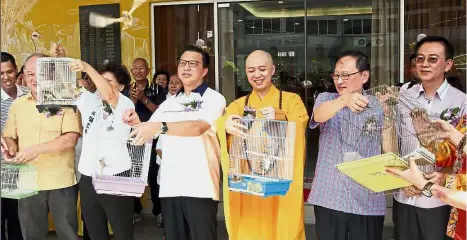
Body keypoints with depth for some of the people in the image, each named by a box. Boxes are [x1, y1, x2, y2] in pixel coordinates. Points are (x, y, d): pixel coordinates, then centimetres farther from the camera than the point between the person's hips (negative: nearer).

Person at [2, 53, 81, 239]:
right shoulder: (17, 104, 9)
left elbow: (71, 139, -15)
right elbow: (8, 136, 13)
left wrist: (37, 149, -24)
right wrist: (11, 150, -9)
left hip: (61, 182, -4)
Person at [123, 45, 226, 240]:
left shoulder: (214, 99, -4)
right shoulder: (169, 102, 15)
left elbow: (197, 127, -22)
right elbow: (150, 131, 19)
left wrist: (159, 126, -34)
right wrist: (137, 124, -3)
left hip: (200, 187, -5)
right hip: (169, 186, 6)